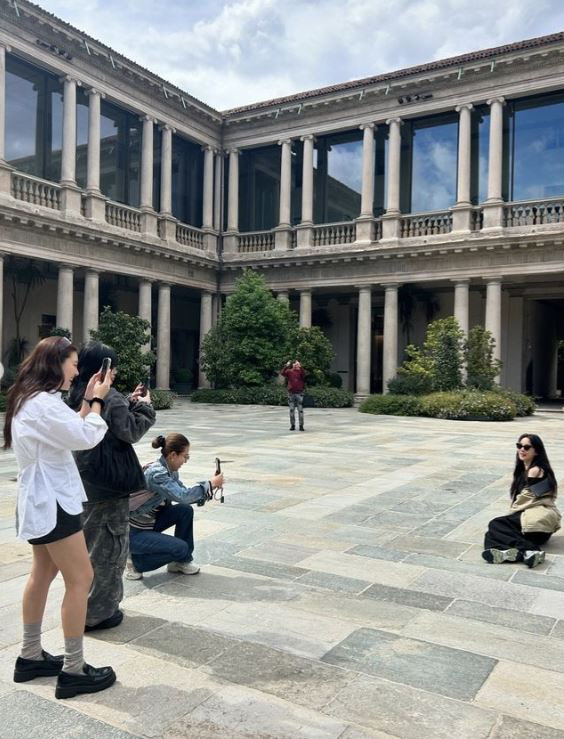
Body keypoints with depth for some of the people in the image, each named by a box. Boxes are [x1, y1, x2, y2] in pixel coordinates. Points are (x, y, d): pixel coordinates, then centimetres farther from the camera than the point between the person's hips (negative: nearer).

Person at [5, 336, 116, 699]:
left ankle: (31, 656, 30)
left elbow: (71, 431, 14)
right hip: (52, 502, -11)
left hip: (42, 500, 11)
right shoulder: (43, 402, -23)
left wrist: (87, 400, 7)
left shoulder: (31, 399, 10)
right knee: (80, 579, -4)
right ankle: (73, 671, 5)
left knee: (44, 574, 19)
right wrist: (97, 400, -9)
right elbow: (87, 438, -22)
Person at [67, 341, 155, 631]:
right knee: (108, 545, 3)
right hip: (108, 480, -9)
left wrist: (129, 403, 12)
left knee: (88, 541, 19)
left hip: (83, 478, 9)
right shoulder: (110, 398, -18)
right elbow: (129, 432, -13)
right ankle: (97, 612, 12)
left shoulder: (76, 396, 9)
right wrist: (144, 407, -1)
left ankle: (82, 604, 30)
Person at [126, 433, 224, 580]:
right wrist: (210, 485, -24)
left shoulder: (170, 471, 1)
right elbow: (182, 496, -34)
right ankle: (135, 561, 1)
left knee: (185, 510, -6)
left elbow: (182, 495, 7)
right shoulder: (156, 473, -27)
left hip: (149, 521, 9)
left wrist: (211, 485, -7)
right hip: (133, 532, -9)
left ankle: (181, 561, 7)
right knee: (180, 548, -18)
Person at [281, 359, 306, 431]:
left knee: (300, 410, -2)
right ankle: (292, 425, 13)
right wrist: (286, 366, -23)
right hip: (291, 393, 2)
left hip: (299, 393, -2)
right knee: (291, 410, 5)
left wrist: (300, 367, -30)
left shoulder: (300, 371, 1)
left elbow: (303, 375, -21)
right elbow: (282, 373, -12)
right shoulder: (289, 371, 5)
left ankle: (301, 426, 2)